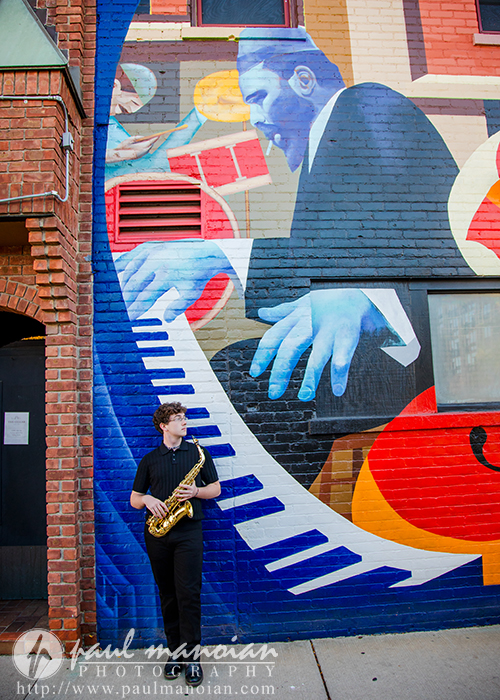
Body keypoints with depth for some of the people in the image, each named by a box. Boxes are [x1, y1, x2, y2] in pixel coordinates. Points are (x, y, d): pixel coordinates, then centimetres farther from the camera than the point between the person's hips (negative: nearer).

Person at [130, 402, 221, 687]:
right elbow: (134, 499, 11)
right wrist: (147, 499, -10)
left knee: (189, 594, -5)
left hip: (188, 531, -2)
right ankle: (175, 652, 24)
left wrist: (196, 491, -10)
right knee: (168, 595, 10)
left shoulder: (198, 452, 7)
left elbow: (216, 488, 9)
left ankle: (192, 656, 8)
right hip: (157, 533, 2)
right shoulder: (149, 460, 9)